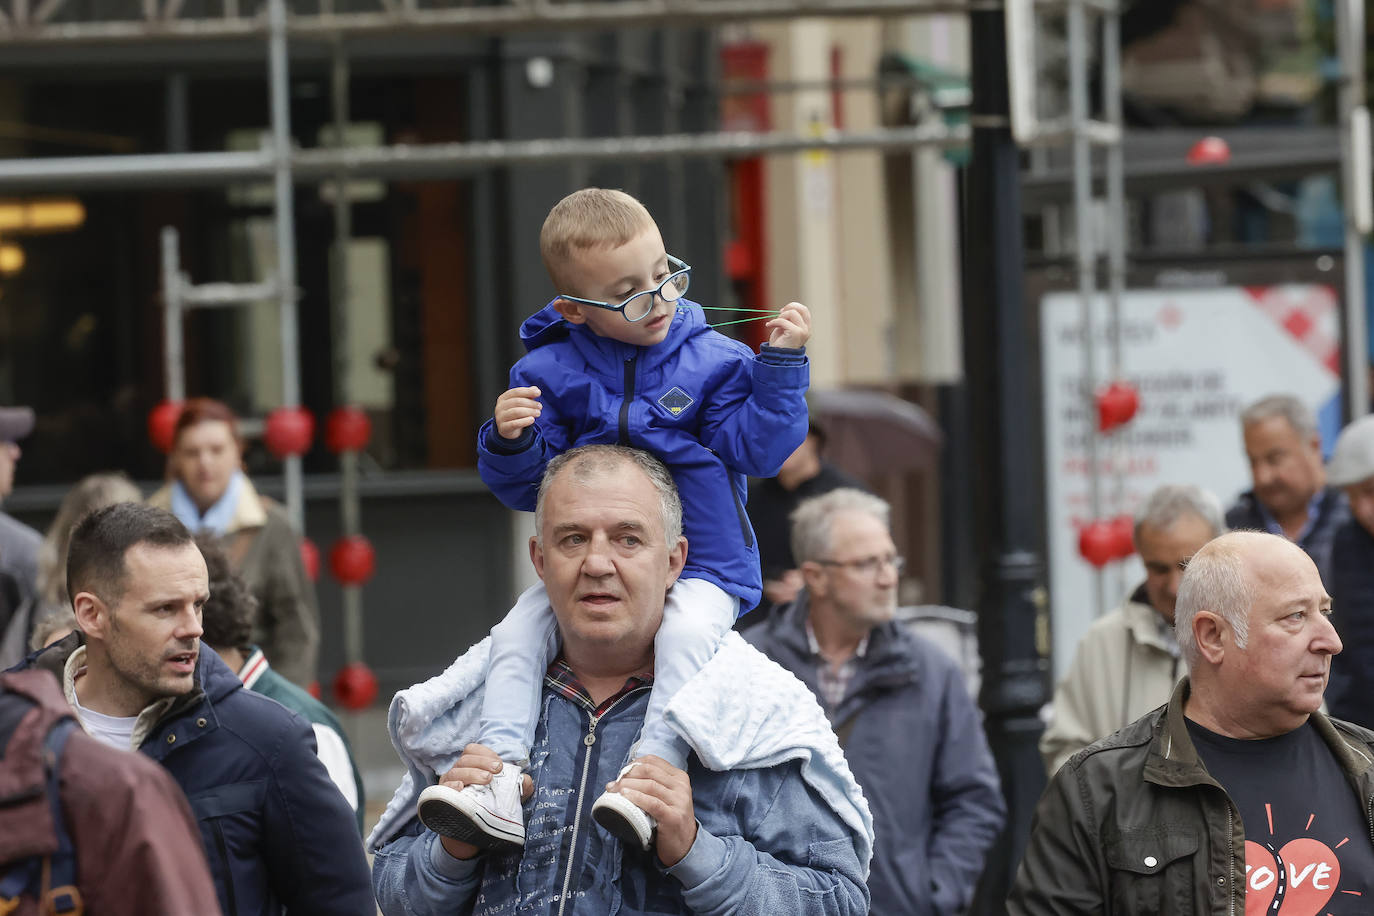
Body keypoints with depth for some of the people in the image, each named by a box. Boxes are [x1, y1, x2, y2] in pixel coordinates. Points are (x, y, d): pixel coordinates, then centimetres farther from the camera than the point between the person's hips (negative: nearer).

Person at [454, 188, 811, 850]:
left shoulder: (711, 361, -1)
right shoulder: (549, 372, 1)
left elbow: (757, 449, -7)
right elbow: (525, 488, 4)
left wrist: (781, 364, -13)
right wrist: (510, 442, -18)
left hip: (699, 568, -3)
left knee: (686, 632, -33)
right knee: (517, 632, -16)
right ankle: (503, 775, -23)